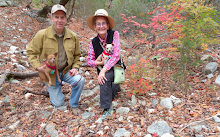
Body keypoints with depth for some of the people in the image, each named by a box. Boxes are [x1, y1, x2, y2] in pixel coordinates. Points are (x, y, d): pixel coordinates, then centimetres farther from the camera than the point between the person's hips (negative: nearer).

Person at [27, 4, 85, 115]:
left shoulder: (73, 36, -4)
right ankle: (52, 88, 39)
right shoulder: (42, 35, -13)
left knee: (80, 80, -30)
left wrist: (75, 68, -9)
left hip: (66, 71, 2)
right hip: (49, 73, -2)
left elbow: (77, 55, 8)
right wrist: (38, 67, -17)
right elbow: (31, 52, -4)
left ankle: (74, 105, -2)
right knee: (58, 103, 3)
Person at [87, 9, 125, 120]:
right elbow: (89, 61, -2)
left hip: (115, 67, -4)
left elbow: (116, 55, -23)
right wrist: (101, 63, -22)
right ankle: (115, 86, 47)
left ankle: (107, 108, -18)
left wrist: (104, 70, -30)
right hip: (103, 69, 4)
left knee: (105, 77, -34)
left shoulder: (114, 35, -15)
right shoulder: (93, 43, -7)